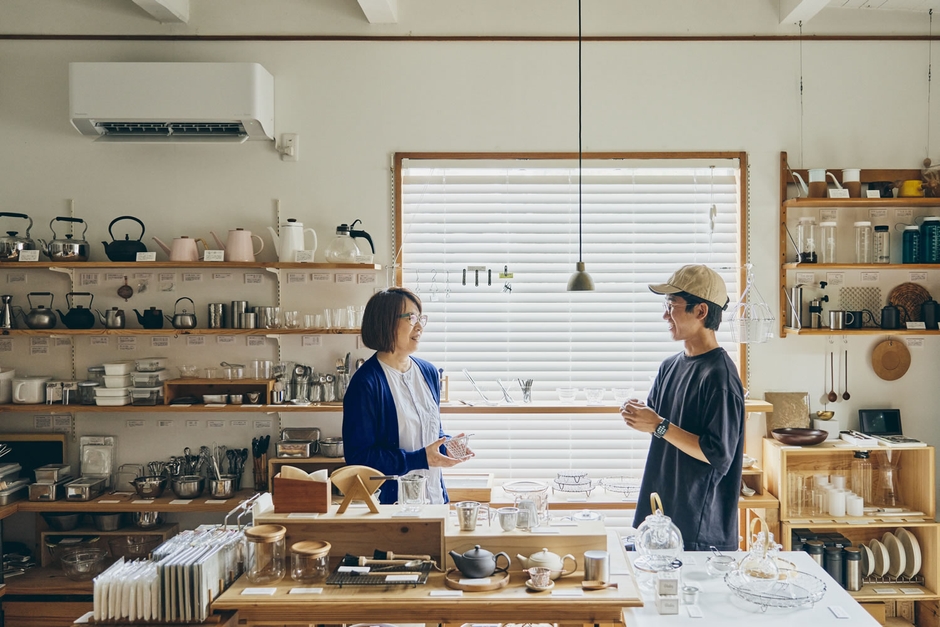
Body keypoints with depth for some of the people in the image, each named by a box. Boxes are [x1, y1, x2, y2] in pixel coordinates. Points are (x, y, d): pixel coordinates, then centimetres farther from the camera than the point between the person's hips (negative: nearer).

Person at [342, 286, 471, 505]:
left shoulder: (428, 372, 7)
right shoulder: (365, 382, -17)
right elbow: (358, 457, -19)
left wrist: (448, 445, -2)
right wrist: (420, 459, -22)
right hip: (390, 502, -6)